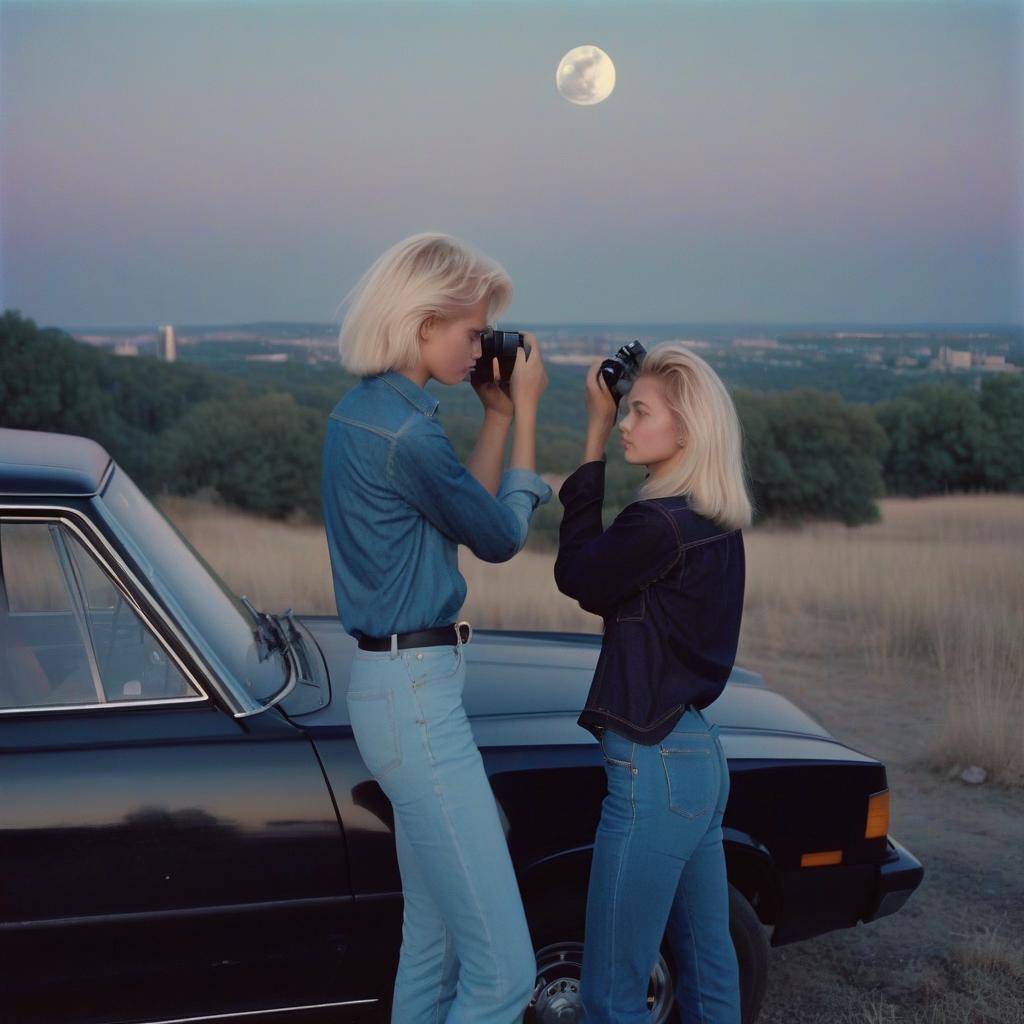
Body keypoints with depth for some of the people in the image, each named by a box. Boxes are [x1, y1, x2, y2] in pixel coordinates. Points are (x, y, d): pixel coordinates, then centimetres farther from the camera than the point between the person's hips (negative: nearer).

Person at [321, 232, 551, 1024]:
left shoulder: (362, 410, 10)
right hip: (416, 699, -11)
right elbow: (501, 537, -6)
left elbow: (463, 512, 17)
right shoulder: (406, 433, -21)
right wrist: (524, 411, 1)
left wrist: (499, 414, 11)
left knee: (434, 944, 18)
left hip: (398, 687, 11)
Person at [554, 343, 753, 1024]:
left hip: (655, 767, -10)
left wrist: (595, 437, -5)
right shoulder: (717, 525, 7)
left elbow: (575, 573, -5)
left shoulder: (661, 526, -20)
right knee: (708, 968, 19)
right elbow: (604, 589, 10)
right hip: (701, 756, 10)